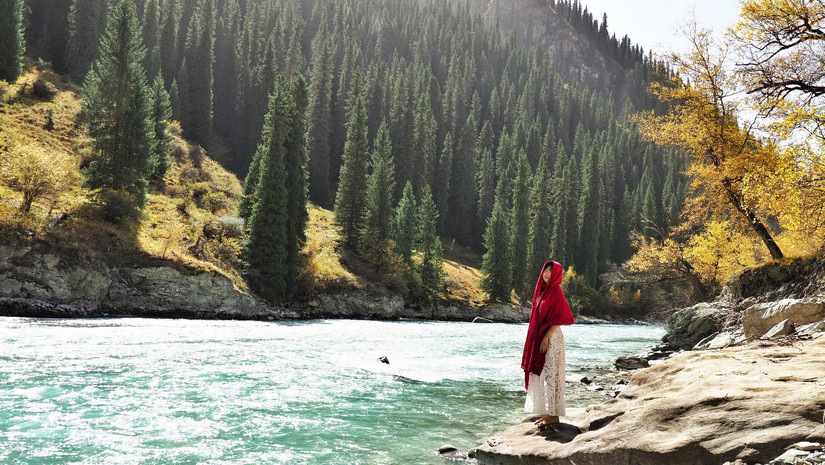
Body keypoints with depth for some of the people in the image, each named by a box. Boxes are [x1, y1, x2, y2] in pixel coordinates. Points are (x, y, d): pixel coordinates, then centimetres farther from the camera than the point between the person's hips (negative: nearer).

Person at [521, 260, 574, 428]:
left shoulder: (556, 291, -11)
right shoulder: (542, 290, 14)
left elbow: (558, 319, -16)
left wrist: (546, 337, -20)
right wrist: (536, 339, 15)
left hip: (551, 338, -9)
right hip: (538, 337, 9)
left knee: (551, 374, -6)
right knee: (543, 374, 12)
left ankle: (554, 415, -1)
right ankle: (547, 412, 19)